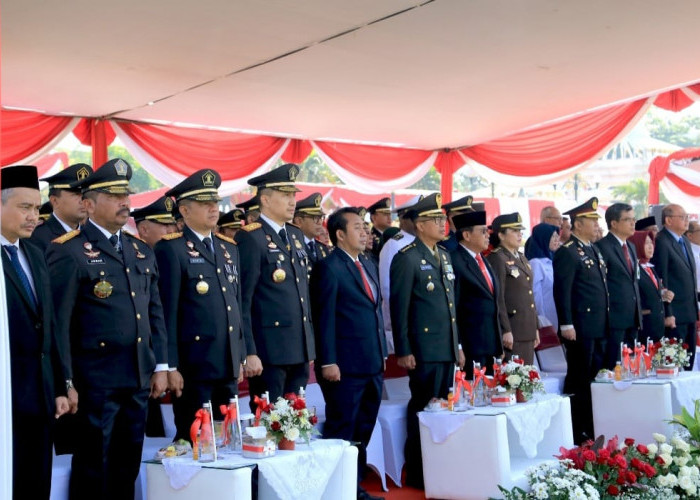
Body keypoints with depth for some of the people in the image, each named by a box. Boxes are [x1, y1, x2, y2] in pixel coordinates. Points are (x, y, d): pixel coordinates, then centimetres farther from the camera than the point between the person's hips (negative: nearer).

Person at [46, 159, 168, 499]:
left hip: (139, 380, 6)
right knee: (93, 468, 5)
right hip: (96, 381, -6)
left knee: (128, 466, 14)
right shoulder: (68, 251, -9)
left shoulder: (141, 251, 13)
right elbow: (59, 322, -11)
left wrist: (160, 366, 10)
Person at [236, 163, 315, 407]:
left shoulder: (296, 235, 14)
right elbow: (243, 301, -13)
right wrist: (249, 353, -16)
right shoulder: (251, 238, -10)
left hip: (299, 350, 8)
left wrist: (309, 346, 16)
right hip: (269, 350, -7)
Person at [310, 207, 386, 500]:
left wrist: (382, 353, 14)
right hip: (345, 366, -8)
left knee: (363, 432, 15)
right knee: (341, 431, -1)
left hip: (373, 364, 8)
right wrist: (328, 362, -17)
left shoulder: (369, 267, 17)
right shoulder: (328, 267, -9)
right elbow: (324, 318, -13)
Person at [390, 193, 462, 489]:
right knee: (423, 409, -1)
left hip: (447, 349, 8)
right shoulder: (407, 259, -9)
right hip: (424, 350, -7)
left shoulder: (444, 257, 16)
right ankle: (417, 474, 10)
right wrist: (403, 351, -13)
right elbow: (399, 307, -11)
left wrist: (458, 345, 18)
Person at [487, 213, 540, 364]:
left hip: (527, 330, 8)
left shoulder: (522, 258, 17)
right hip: (511, 331, -8)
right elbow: (498, 298, -15)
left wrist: (535, 328, 17)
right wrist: (506, 331, -19)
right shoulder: (497, 258, -9)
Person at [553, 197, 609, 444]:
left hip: (598, 328, 9)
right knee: (578, 381, -2)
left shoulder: (594, 251, 17)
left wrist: (605, 322, 17)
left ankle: (591, 430, 23)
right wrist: (566, 325, -20)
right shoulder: (567, 253, -12)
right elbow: (562, 291, -16)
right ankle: (576, 433, 5)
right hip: (580, 328, -9)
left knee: (595, 378, 14)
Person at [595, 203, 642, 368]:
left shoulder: (631, 247, 18)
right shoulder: (602, 247, -11)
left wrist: (638, 313, 18)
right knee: (613, 366, -6)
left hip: (633, 318, 8)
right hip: (614, 318, -8)